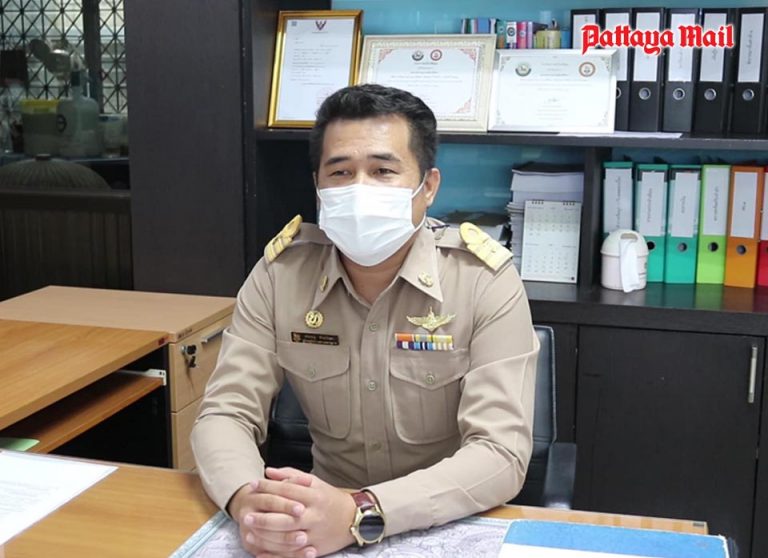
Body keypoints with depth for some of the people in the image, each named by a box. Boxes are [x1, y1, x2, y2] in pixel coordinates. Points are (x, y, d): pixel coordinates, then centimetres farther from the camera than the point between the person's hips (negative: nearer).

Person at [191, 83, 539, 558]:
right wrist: (248, 501, -29)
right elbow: (225, 415, -6)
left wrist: (359, 514, -35)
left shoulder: (486, 280, -15)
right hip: (327, 517, 2)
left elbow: (501, 454, -21)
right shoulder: (280, 272, -6)